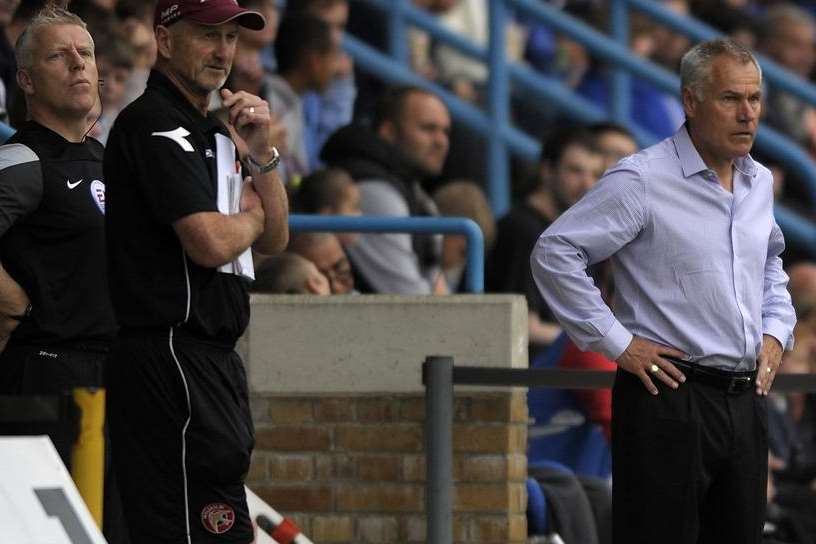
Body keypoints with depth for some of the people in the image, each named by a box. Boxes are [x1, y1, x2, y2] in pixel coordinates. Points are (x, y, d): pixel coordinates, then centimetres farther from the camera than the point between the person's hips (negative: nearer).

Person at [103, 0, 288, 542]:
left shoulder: (211, 133, 20)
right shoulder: (154, 125, -11)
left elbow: (273, 239, 20)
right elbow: (210, 243, -21)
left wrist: (261, 153, 6)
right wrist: (251, 214, 1)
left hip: (213, 358, 10)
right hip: (171, 356, -10)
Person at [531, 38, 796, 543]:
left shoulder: (759, 181, 12)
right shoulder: (642, 180, -11)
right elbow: (554, 253, -14)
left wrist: (776, 332, 14)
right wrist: (617, 343, -14)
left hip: (746, 401, 7)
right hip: (671, 400, -7)